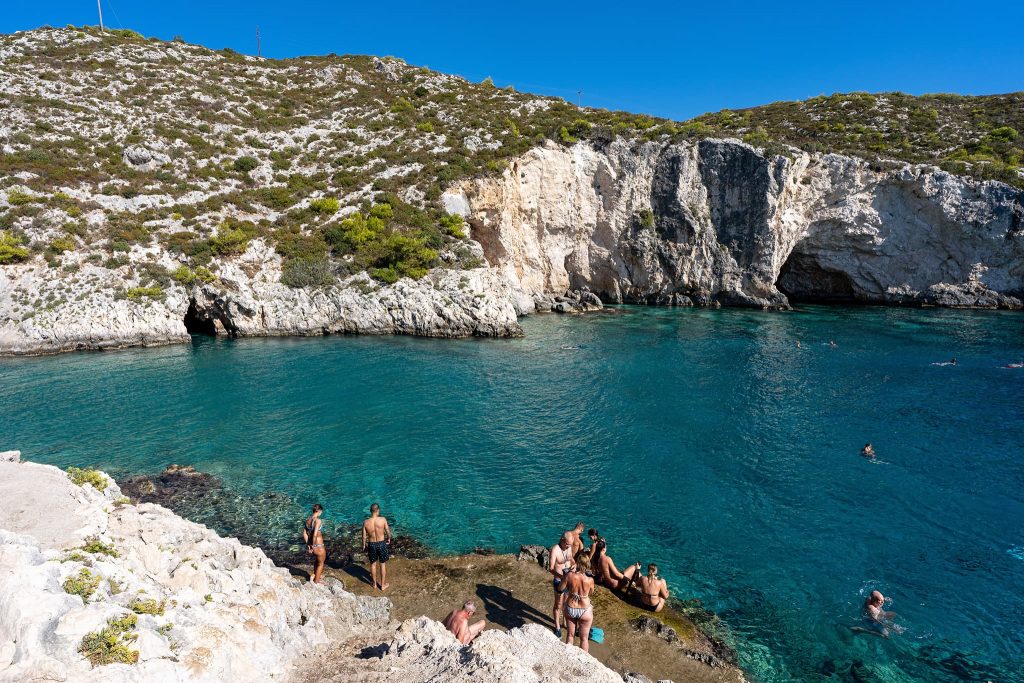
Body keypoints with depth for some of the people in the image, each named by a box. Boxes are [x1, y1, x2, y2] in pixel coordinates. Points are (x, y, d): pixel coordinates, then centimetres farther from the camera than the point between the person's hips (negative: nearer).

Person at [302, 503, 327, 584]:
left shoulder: (307, 520, 0)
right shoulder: (318, 520, -22)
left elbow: (304, 534, 2)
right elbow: (315, 535, -28)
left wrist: (309, 545, 6)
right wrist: (313, 546, -15)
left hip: (311, 546, 7)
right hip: (318, 547, -7)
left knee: (317, 559, 35)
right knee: (320, 563, 18)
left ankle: (314, 575, 39)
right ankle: (316, 582, 30)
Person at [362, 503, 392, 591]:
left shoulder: (366, 522, -14)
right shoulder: (383, 519, -19)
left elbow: (364, 536, -4)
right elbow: (388, 532, -7)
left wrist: (364, 546, 13)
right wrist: (389, 539, 14)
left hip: (371, 544, 1)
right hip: (382, 543, -1)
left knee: (373, 564, 20)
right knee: (383, 564, 15)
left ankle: (374, 584, 36)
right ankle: (383, 585, 27)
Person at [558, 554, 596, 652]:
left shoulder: (569, 575, -22)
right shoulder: (590, 579, -22)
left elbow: (560, 588, -6)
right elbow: (591, 593, -1)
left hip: (570, 609, 2)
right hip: (585, 611, -1)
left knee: (570, 635, 24)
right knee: (584, 638, 19)